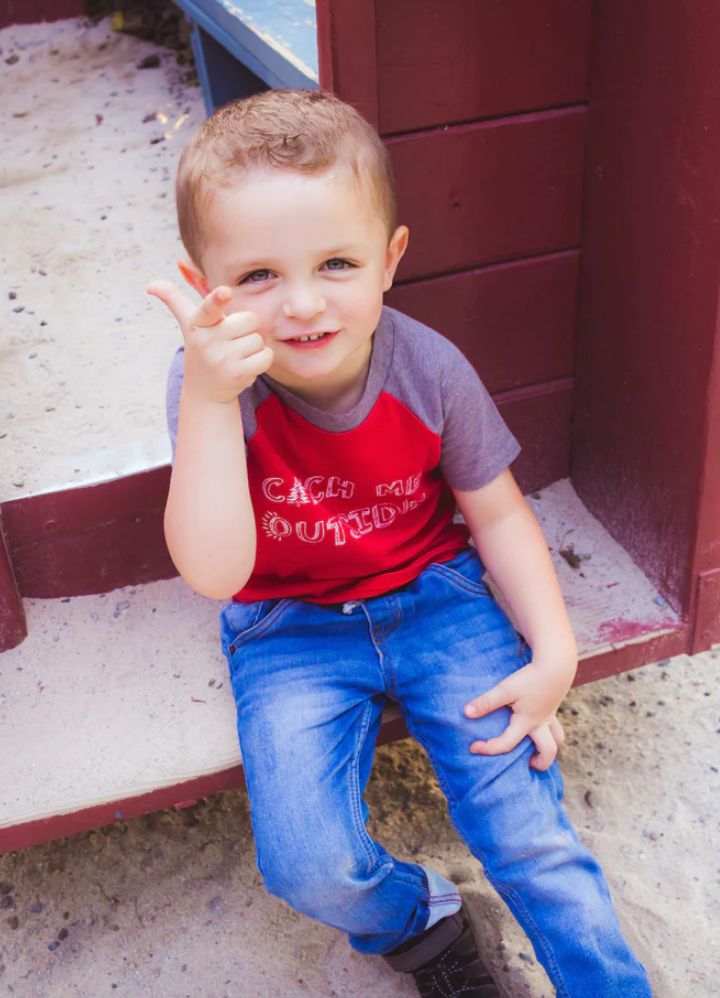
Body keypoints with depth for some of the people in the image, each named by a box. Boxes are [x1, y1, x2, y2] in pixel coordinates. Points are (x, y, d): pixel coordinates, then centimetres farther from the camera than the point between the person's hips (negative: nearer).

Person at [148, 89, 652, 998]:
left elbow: (496, 513, 0)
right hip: (291, 632, 0)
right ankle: (417, 924, 18)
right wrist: (208, 399, -42)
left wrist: (554, 653, -10)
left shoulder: (430, 371, -14)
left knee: (525, 821, -12)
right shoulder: (211, 388, -20)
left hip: (431, 596, 1)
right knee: (307, 865, -17)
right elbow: (215, 573, -32)